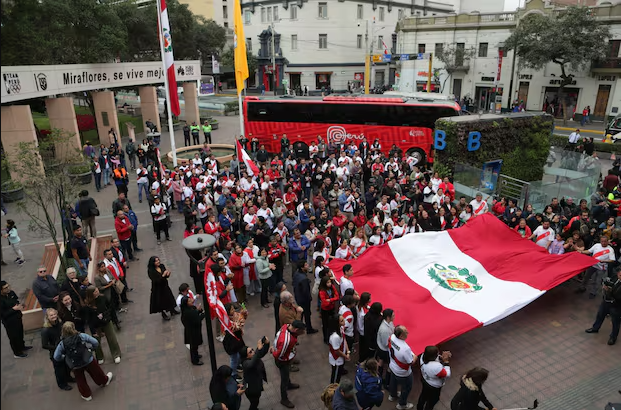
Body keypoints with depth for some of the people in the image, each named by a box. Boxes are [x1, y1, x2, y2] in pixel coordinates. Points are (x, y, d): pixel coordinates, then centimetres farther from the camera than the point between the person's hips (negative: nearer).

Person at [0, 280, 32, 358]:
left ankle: (22, 346, 49)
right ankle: (17, 353, 31)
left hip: (18, 318, 7)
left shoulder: (11, 293, -6)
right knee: (14, 337, 11)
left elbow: (17, 301, 12)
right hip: (10, 322, -7)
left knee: (20, 333, 26)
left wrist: (20, 305, -9)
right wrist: (14, 309, -27)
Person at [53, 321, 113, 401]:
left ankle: (86, 395, 37)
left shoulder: (62, 344, -13)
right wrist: (92, 348, 10)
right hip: (88, 361, 0)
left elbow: (56, 357, -10)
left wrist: (64, 356, 11)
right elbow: (95, 342, -13)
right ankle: (104, 381, 51)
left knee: (80, 380, 22)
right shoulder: (82, 336, -16)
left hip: (75, 366, 0)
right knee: (96, 372, 26)